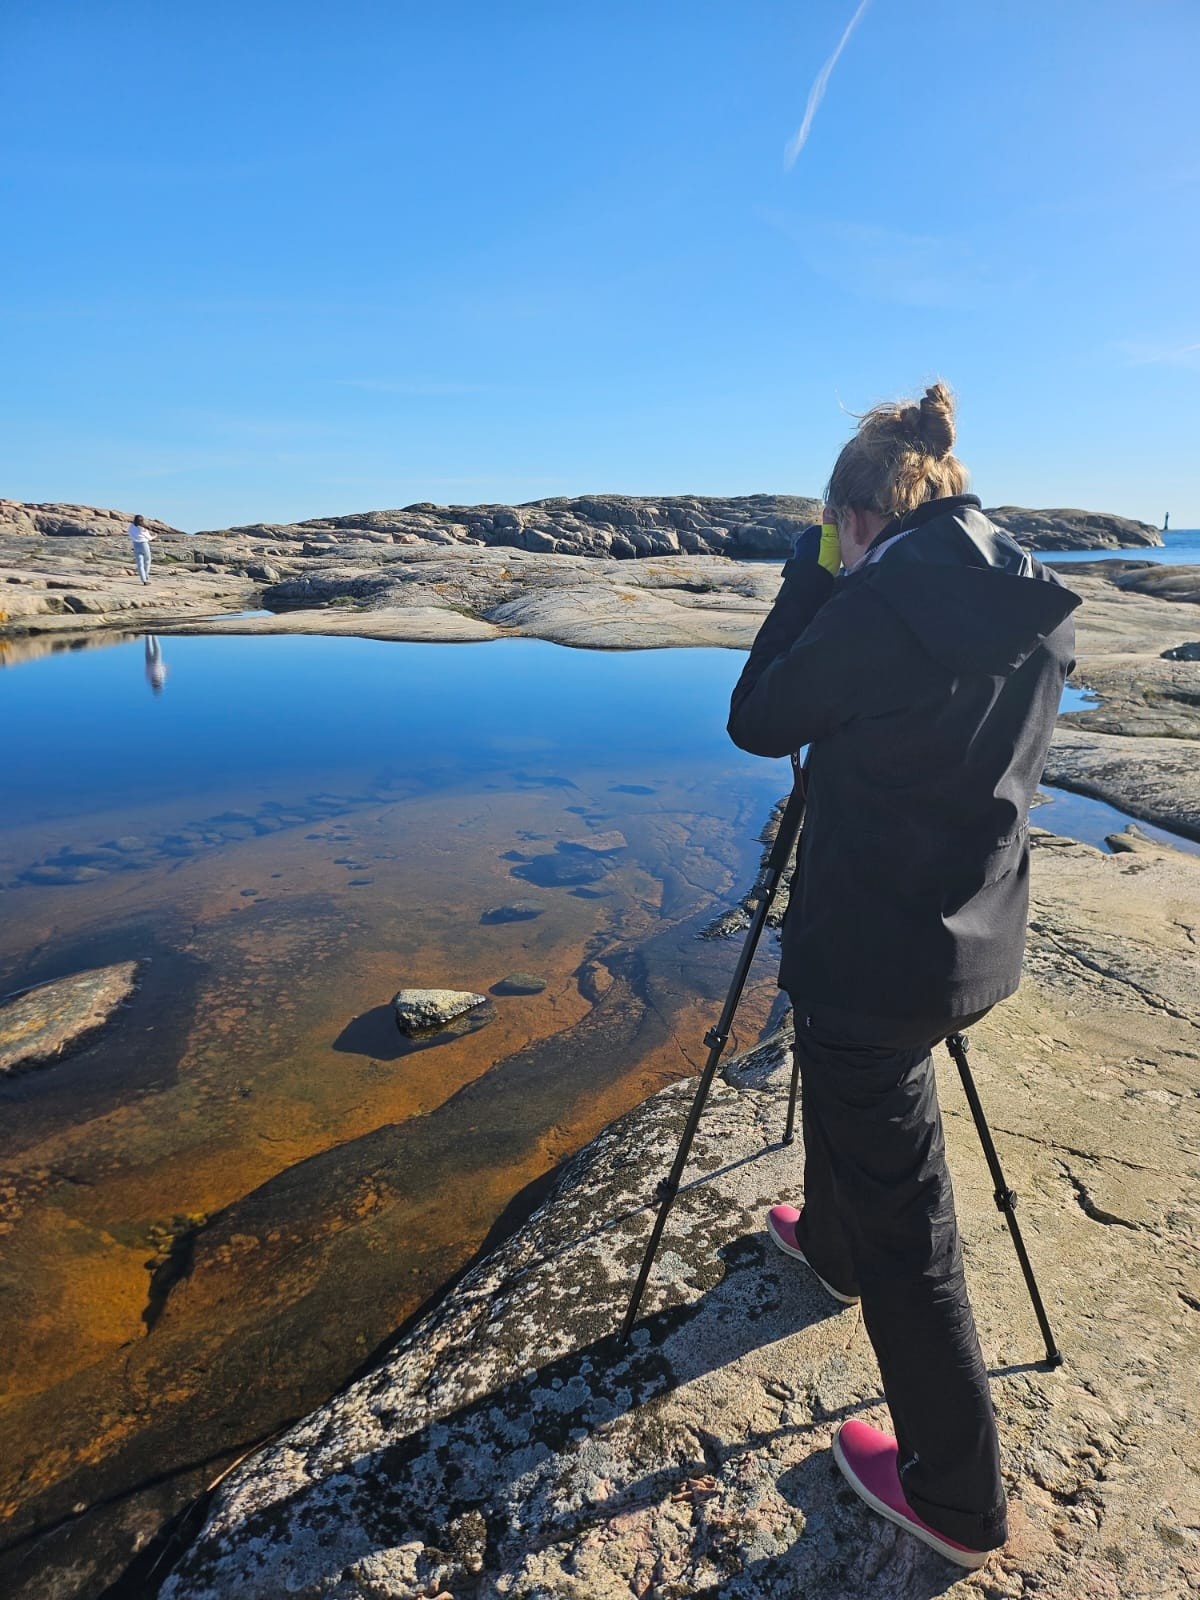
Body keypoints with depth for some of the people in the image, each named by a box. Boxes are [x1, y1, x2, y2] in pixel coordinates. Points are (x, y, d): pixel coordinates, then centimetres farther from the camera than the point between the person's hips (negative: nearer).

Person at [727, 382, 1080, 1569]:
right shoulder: (1039, 609, 2)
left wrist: (810, 568, -2)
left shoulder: (878, 602, -21)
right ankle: (829, 1246, 60)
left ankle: (954, 1497, 29)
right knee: (852, 1097, 33)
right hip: (974, 939, 8)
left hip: (875, 951, -8)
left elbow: (758, 721, -9)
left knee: (903, 1221, 9)